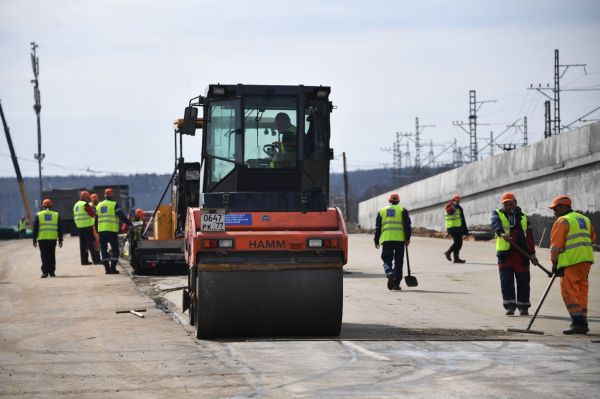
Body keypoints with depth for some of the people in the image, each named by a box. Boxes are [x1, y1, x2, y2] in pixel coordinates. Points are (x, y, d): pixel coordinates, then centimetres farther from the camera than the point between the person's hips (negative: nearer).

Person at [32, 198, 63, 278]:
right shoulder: (56, 215, 7)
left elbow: (35, 228, 1)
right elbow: (59, 229, 8)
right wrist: (60, 239, 12)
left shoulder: (39, 215, 3)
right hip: (53, 239, 1)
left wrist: (34, 239, 5)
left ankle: (45, 272, -6)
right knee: (52, 255, 8)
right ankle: (52, 272, 9)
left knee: (44, 256, 0)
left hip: (42, 239, -1)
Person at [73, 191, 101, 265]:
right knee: (92, 244, -7)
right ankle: (96, 260, -9)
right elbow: (93, 214, -13)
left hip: (79, 227, 8)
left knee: (83, 244, 10)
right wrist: (93, 210, 5)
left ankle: (84, 260, 10)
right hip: (87, 226, -8)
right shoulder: (85, 204, -12)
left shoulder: (76, 205, 16)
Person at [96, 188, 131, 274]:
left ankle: (107, 268, 2)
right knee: (115, 249, 1)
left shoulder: (99, 205, 15)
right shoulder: (114, 205, -3)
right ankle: (113, 268, -7)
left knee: (104, 250, 7)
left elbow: (96, 219, 20)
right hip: (112, 231, -5)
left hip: (101, 231, 5)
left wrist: (96, 230, 28)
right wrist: (129, 224, -6)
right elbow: (122, 216, -10)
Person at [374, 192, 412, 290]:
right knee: (398, 262, 6)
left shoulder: (382, 211, 14)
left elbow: (377, 227, 13)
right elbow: (407, 225, -1)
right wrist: (407, 238, 1)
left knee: (387, 260, 6)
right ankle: (396, 284, 4)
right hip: (400, 239, -1)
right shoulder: (402, 210, 8)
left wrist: (376, 241, 17)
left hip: (386, 239, 1)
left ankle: (390, 275, -23)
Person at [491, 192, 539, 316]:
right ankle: (510, 305, -1)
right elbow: (495, 224, -16)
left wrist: (532, 253, 5)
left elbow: (529, 236, 14)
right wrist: (501, 233, -38)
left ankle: (523, 306, 11)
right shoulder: (497, 214, 8)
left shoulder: (523, 217, 15)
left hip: (522, 253, 2)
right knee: (506, 281, -5)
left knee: (523, 281, 3)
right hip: (505, 253, -2)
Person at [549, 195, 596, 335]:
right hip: (586, 260, 8)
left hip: (571, 261, -8)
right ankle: (582, 323, 13)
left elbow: (556, 245, -9)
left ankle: (578, 323, -16)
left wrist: (554, 264, -4)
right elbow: (592, 237, 29)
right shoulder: (584, 219, 18)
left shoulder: (562, 221, -7)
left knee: (569, 292, -7)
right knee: (581, 292, 12)